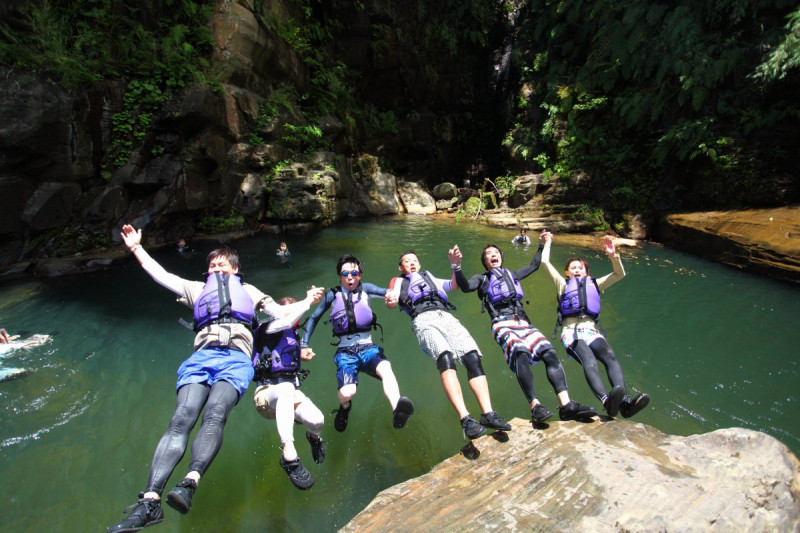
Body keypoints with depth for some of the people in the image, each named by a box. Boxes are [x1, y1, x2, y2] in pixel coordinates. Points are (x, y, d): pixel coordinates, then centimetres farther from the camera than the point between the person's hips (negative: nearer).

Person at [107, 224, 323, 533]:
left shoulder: (248, 291, 33)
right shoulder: (198, 289, 35)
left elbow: (281, 313, 33)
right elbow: (160, 275, 33)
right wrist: (136, 248, 34)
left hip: (236, 359, -1)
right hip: (201, 357, 1)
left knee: (214, 415, -29)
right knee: (180, 420, -22)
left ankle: (189, 484, -41)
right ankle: (150, 502, -28)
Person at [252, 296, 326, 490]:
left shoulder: (294, 334, 18)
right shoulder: (266, 328, -3)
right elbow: (285, 322, -26)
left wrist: (300, 355, 16)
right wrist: (308, 301, -21)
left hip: (290, 391, 5)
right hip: (267, 393, -5)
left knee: (316, 420, -24)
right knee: (286, 388, -42)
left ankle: (315, 438, 15)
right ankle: (289, 454, -45)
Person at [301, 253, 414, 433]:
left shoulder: (365, 289, 8)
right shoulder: (333, 294, 7)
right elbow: (314, 318, 15)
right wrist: (304, 344, 8)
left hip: (368, 348, 0)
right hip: (345, 351, 0)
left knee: (385, 368, -33)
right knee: (347, 392, -24)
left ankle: (397, 411, -54)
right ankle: (345, 408, 13)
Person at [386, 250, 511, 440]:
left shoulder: (429, 277, 40)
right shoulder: (399, 281, 28)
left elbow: (454, 285, 32)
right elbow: (391, 303, 7)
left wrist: (455, 264, 16)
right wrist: (390, 300, -18)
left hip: (446, 316, 4)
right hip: (423, 320, -4)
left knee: (473, 357, -21)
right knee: (445, 358, -32)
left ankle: (487, 414, -24)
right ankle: (465, 419, -39)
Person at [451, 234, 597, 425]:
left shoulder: (512, 274, 35)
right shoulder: (482, 278, 20)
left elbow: (534, 265, 46)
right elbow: (465, 286, -1)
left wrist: (542, 245, 46)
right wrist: (457, 266, -16)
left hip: (523, 323, 5)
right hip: (502, 325, -5)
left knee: (550, 352, -21)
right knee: (521, 353, -34)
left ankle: (566, 405, -29)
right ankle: (535, 406, -40)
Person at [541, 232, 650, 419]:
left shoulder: (594, 284, 32)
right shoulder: (563, 284, 26)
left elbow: (619, 274, 22)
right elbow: (545, 262, 23)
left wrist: (613, 256, 7)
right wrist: (548, 242, 34)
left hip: (592, 331, 3)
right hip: (571, 331, -3)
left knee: (610, 357, -29)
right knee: (588, 359, -33)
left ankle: (625, 401, -46)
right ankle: (606, 400, -54)